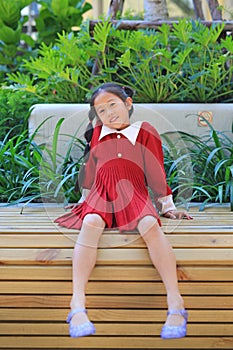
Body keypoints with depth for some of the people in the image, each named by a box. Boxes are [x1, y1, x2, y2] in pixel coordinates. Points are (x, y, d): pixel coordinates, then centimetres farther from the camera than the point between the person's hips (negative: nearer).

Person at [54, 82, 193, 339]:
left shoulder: (145, 132, 6)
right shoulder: (97, 134, 14)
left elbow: (156, 171, 9)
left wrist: (167, 206, 12)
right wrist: (85, 198, 34)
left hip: (134, 195, -2)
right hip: (101, 195, 2)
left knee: (150, 225, -34)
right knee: (91, 223, -32)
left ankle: (175, 304, -37)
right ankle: (77, 305, -42)